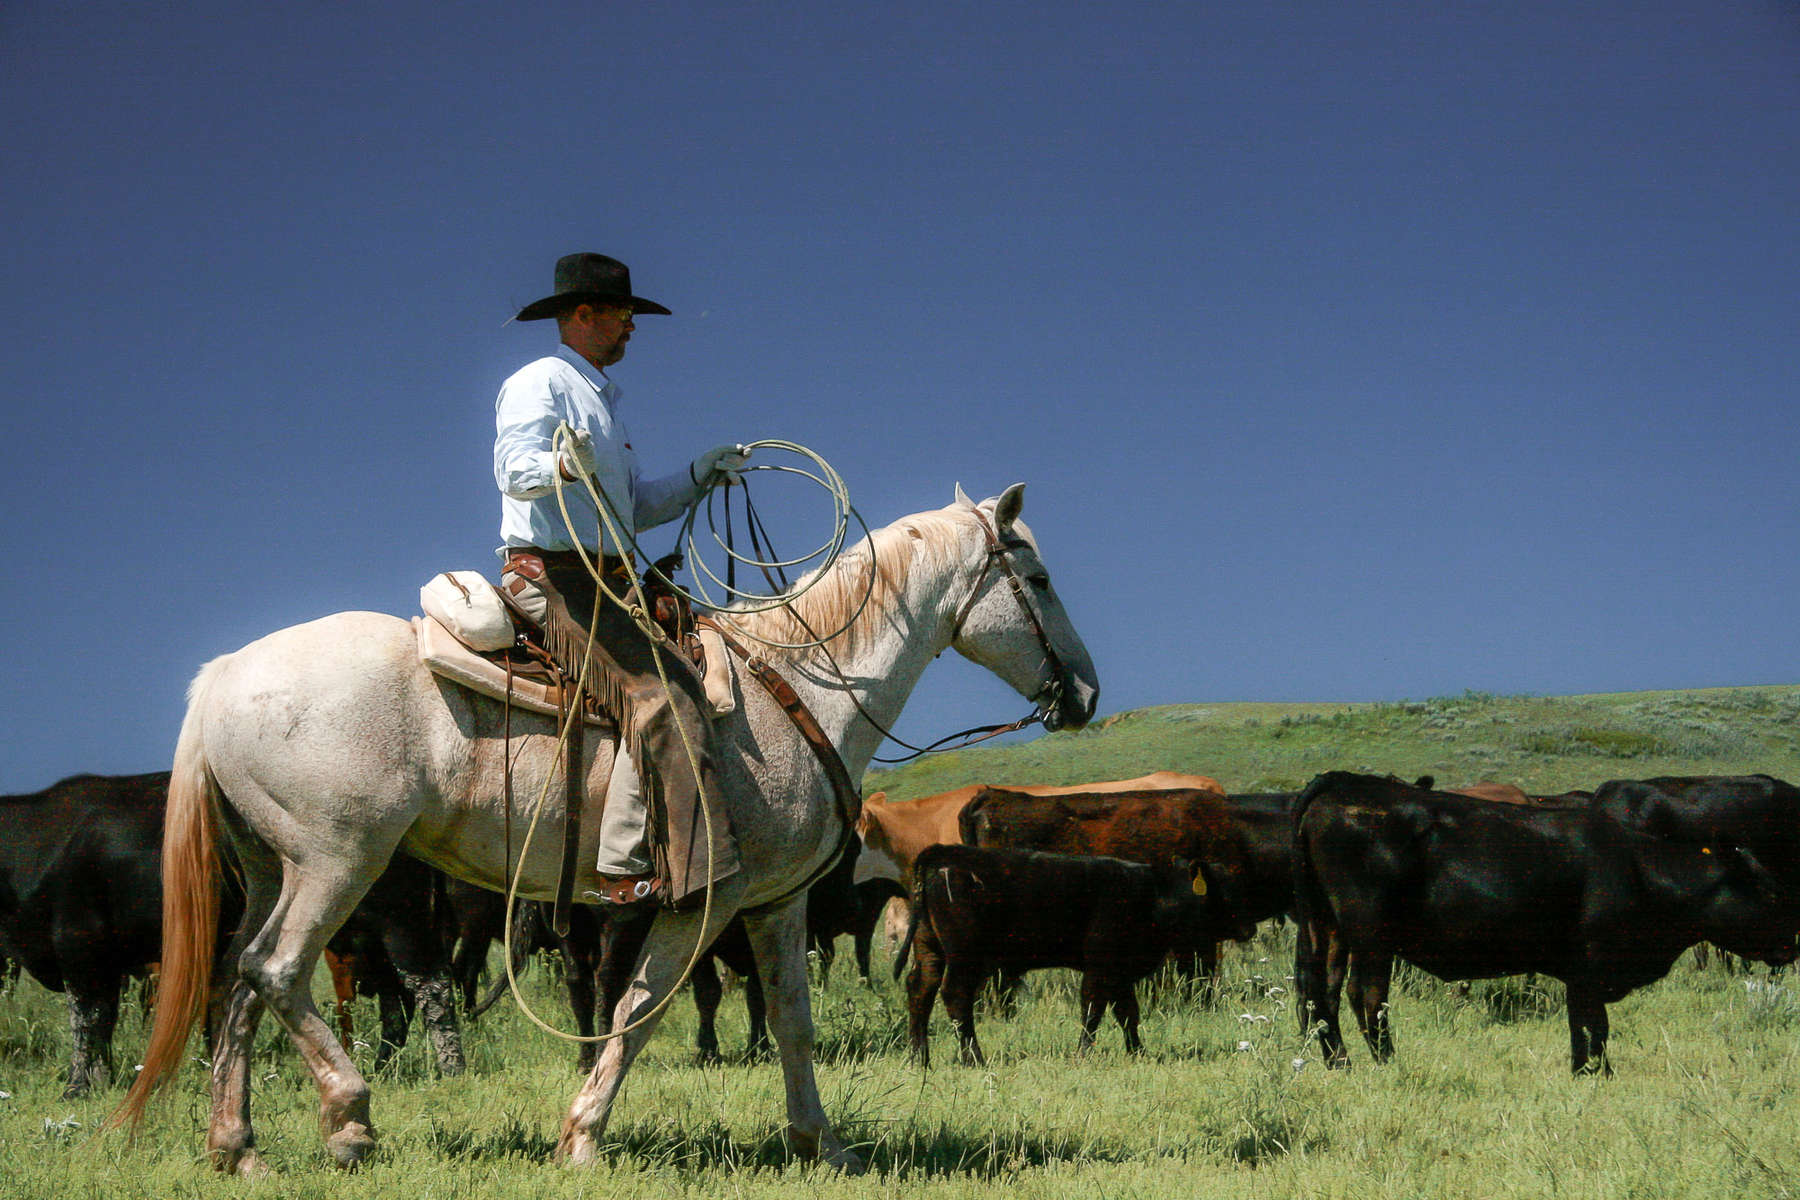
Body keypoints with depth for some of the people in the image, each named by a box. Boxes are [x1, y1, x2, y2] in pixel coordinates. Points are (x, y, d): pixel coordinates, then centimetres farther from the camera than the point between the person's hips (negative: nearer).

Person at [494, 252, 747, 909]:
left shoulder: (600, 398, 28)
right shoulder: (539, 383, -2)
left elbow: (634, 507, 29)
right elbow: (515, 470, -20)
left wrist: (699, 474, 19)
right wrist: (563, 464, -40)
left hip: (603, 580, 10)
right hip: (550, 575, -10)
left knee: (691, 678, 4)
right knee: (657, 695, -25)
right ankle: (626, 872, -30)